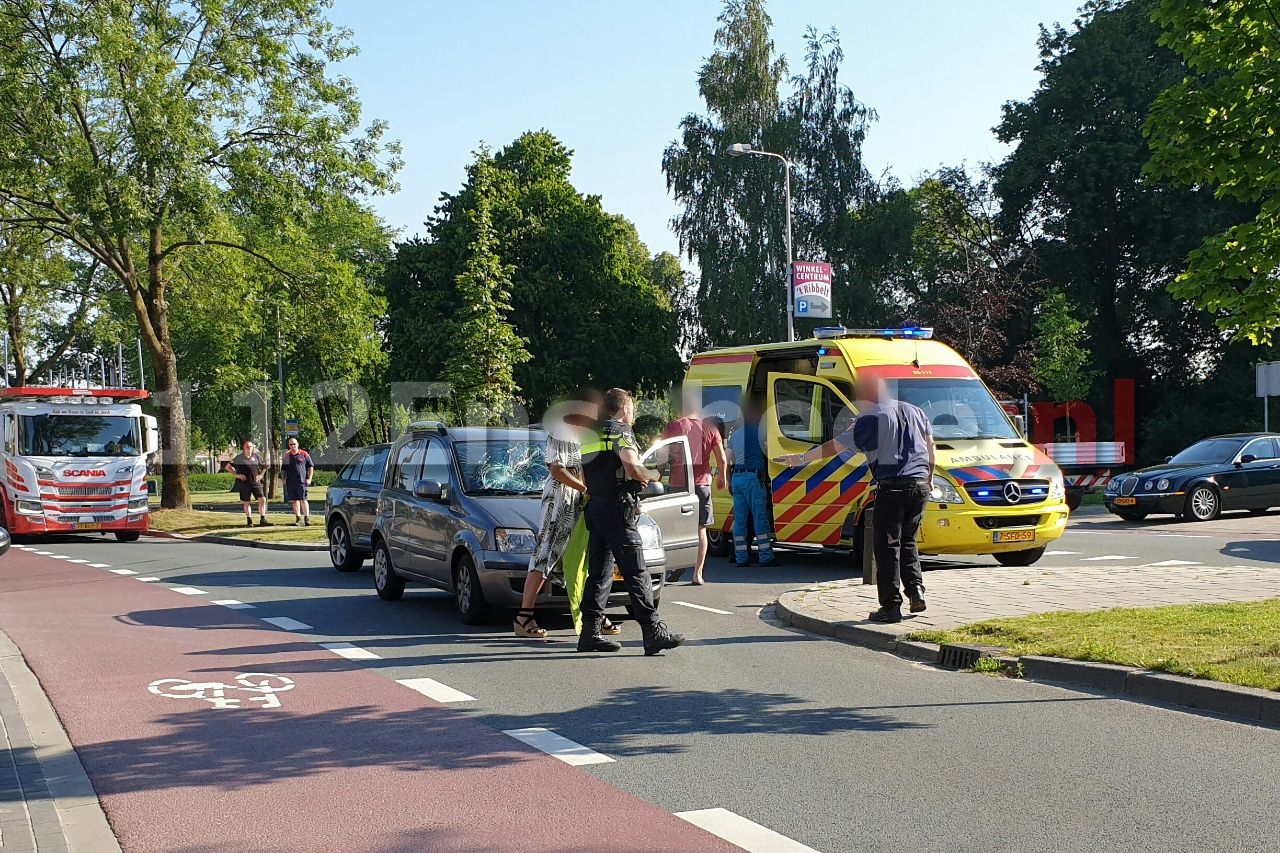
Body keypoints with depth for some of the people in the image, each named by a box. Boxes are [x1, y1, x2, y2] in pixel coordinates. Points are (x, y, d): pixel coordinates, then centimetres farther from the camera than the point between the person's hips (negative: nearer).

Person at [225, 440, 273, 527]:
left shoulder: (256, 456, 6)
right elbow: (228, 466, 4)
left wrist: (261, 475, 6)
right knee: (247, 503, 4)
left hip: (256, 482, 2)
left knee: (262, 499, -9)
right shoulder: (239, 457, 0)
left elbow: (264, 466, 21)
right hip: (244, 483, -2)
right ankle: (249, 521, 14)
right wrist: (236, 475, -5)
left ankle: (262, 520, -3)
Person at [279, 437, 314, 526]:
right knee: (295, 500, 6)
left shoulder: (304, 454, 2)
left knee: (303, 500, -8)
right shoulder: (286, 456, 12)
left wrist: (309, 478, -2)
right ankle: (298, 519, 12)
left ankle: (307, 518, -6)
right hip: (290, 481, 4)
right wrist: (283, 478, 8)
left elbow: (311, 467, 5)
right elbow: (283, 469, 20)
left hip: (302, 481, -4)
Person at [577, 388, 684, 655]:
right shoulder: (621, 432, -6)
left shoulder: (592, 435, 19)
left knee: (598, 573, 10)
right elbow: (632, 467, -24)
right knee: (636, 573, -9)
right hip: (617, 510, -8)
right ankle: (654, 632, -11)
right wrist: (652, 475, -4)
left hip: (595, 509, 8)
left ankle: (590, 633, 9)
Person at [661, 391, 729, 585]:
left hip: (678, 483, -1)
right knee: (700, 529, 6)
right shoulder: (710, 428, 4)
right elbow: (722, 458, 2)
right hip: (702, 482, 1)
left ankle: (678, 565, -1)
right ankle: (698, 573, 4)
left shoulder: (673, 427, -1)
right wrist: (723, 478, 18)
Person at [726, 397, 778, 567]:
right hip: (753, 477, -7)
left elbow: (727, 460, 17)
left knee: (740, 519, 7)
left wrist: (729, 482, 22)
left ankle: (741, 557, 8)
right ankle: (766, 557, -4)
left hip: (736, 478, 7)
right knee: (760, 517, -4)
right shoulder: (758, 431, -4)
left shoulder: (735, 434, 17)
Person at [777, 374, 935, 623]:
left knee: (886, 546, 0)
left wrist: (802, 458, 9)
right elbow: (930, 447, 21)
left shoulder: (871, 420, -6)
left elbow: (835, 446, -2)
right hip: (921, 486, 7)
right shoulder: (915, 411, 13)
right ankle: (916, 590, 8)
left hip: (892, 488, -7)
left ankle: (891, 606, -2)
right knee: (908, 541, 21)